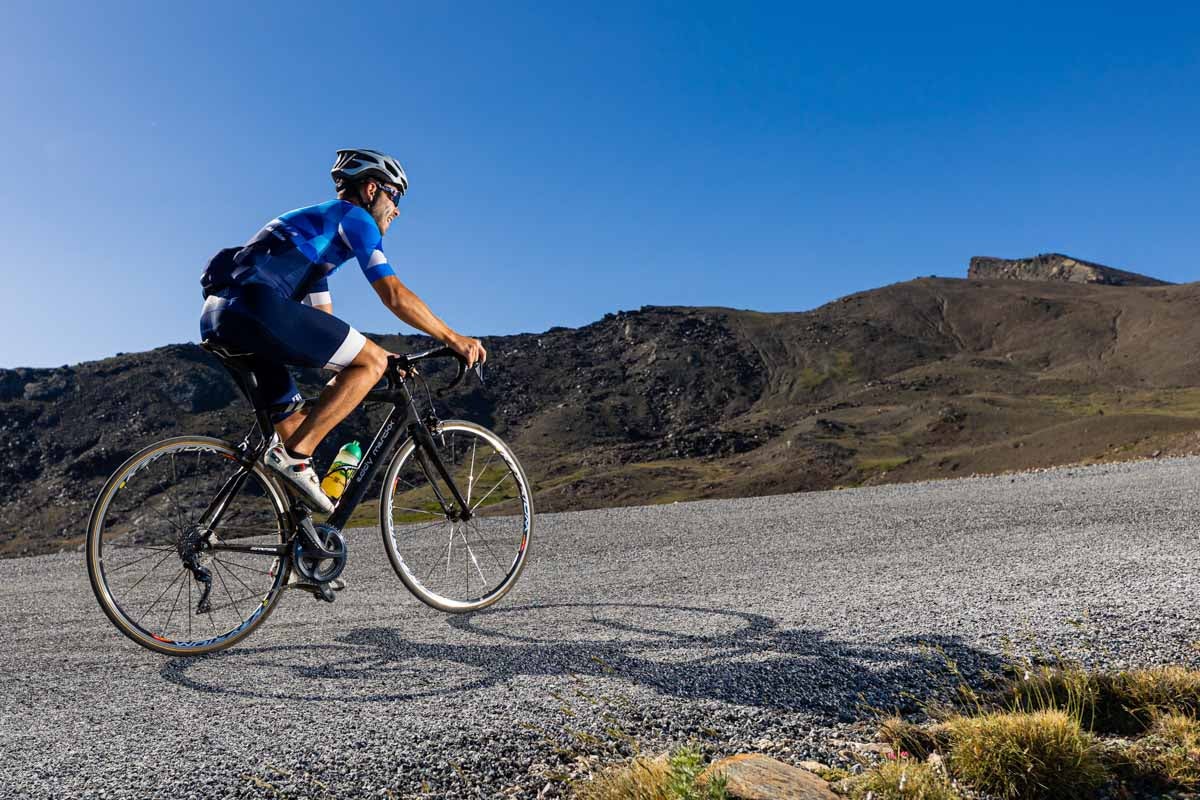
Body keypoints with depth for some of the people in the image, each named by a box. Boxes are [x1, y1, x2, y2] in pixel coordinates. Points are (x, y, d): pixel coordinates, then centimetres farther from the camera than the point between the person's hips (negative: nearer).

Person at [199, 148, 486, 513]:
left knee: (299, 422, 17)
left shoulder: (317, 225, 34)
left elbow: (326, 326, 34)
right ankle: (294, 455, -12)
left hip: (218, 319, 10)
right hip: (257, 305, -10)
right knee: (372, 363, -6)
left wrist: (374, 354, 32)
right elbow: (394, 294, -5)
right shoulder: (354, 216, 6)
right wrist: (454, 338, 2)